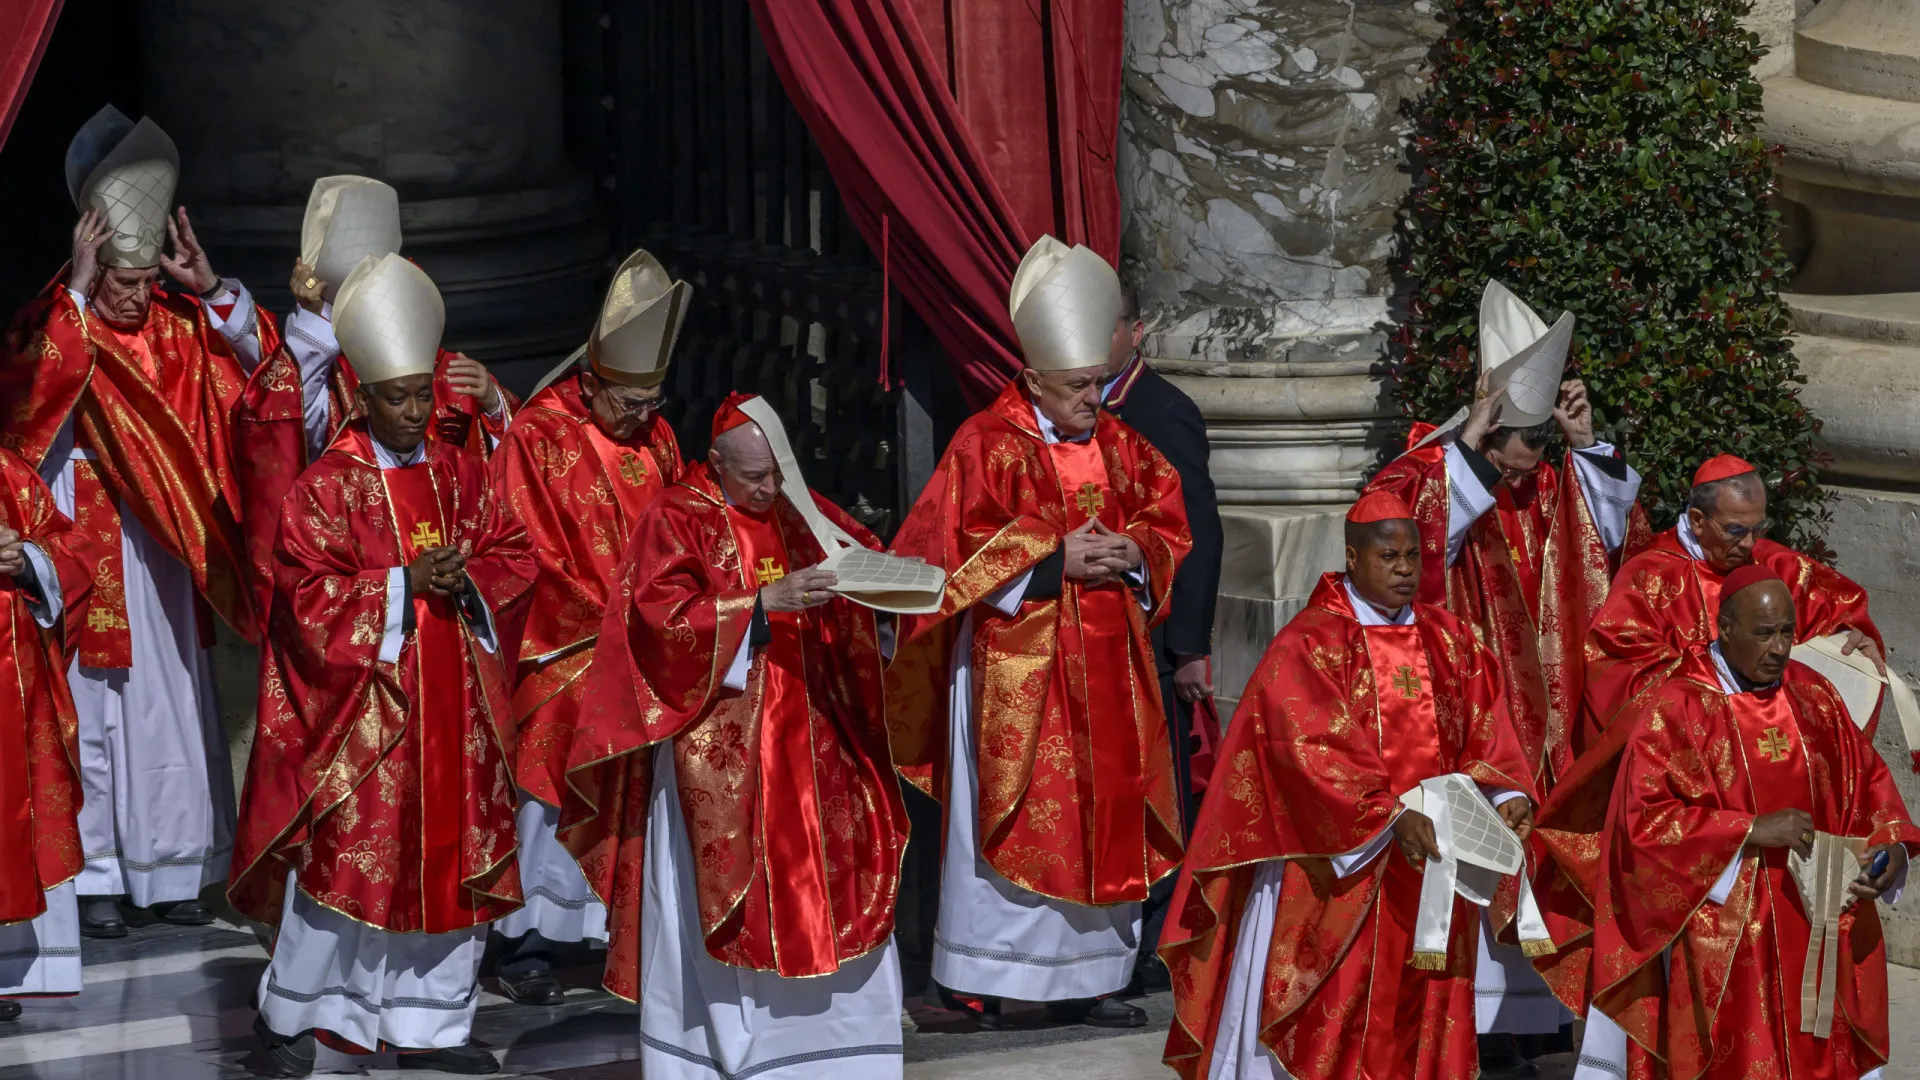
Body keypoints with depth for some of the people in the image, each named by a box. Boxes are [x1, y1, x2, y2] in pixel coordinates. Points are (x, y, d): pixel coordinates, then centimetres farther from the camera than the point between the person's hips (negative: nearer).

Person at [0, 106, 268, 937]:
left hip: (161, 553, 5)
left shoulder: (174, 330, 5)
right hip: (83, 548, -5)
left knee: (171, 706, 7)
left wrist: (209, 287, -9)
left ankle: (170, 870, 15)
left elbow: (257, 361, 3)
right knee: (91, 706, -3)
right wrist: (78, 293, -32)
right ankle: (95, 878, 3)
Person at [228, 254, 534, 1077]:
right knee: (344, 852, -3)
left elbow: (515, 558, 10)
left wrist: (468, 579, -10)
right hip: (360, 705, -5)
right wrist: (405, 583, -17)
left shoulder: (461, 477, 9)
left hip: (453, 706, 5)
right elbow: (308, 593, -11)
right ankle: (290, 1012, 13)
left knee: (451, 858, 6)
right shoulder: (326, 487, -6)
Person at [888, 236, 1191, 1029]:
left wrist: (1135, 554, -8)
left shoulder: (1119, 446, 11)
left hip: (1104, 664, 6)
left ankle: (1085, 978, 12)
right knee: (1010, 814, -6)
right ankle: (979, 982, -1)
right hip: (1014, 669, -6)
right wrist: (1053, 560, -17)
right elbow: (957, 546, -12)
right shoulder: (988, 445, -6)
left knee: (1104, 812, 5)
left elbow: (1169, 524, 15)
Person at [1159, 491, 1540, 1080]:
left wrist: (1507, 793, -15)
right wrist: (1389, 817, -28)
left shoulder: (1450, 641, 9)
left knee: (1421, 1005, 7)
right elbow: (1317, 752, -18)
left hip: (1429, 858, 5)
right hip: (1337, 863, -5)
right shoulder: (1308, 644, -8)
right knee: (1330, 1008, -3)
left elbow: (1484, 732, 5)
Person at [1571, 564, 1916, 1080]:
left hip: (1814, 936, 5)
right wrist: (1753, 830, -21)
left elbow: (1868, 782, 14)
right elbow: (1644, 821, -16)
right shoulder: (1674, 709, -9)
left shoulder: (1814, 697, 7)